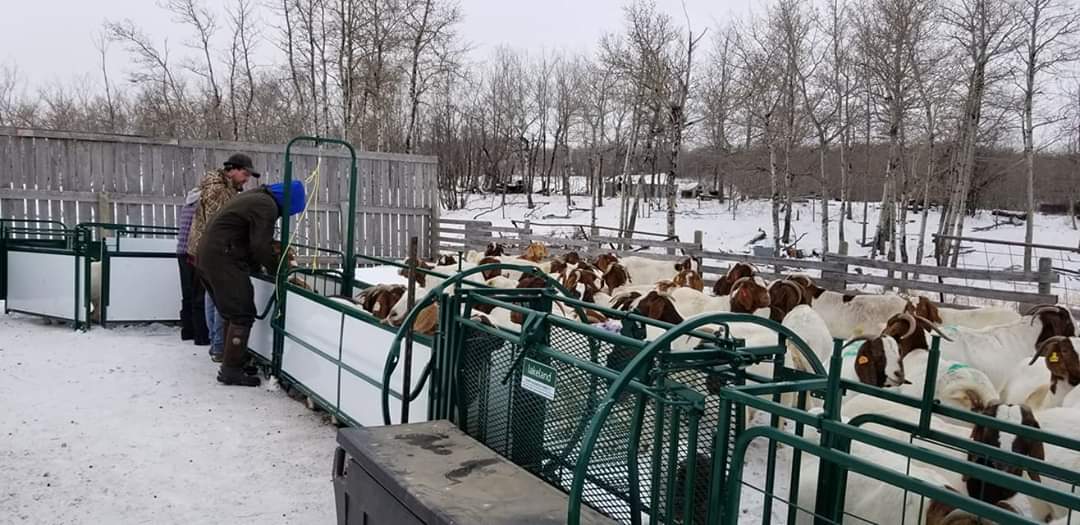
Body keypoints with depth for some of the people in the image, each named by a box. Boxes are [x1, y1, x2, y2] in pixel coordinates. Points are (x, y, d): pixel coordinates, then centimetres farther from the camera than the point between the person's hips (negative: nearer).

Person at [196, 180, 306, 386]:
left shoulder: (256, 197, 18)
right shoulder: (266, 205, -13)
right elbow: (261, 247, -17)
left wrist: (256, 264, 16)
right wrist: (281, 270, -6)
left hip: (209, 255, 11)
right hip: (222, 259, -11)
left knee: (232, 313, 18)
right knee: (242, 315, -7)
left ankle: (232, 361, 24)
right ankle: (231, 370, -4)